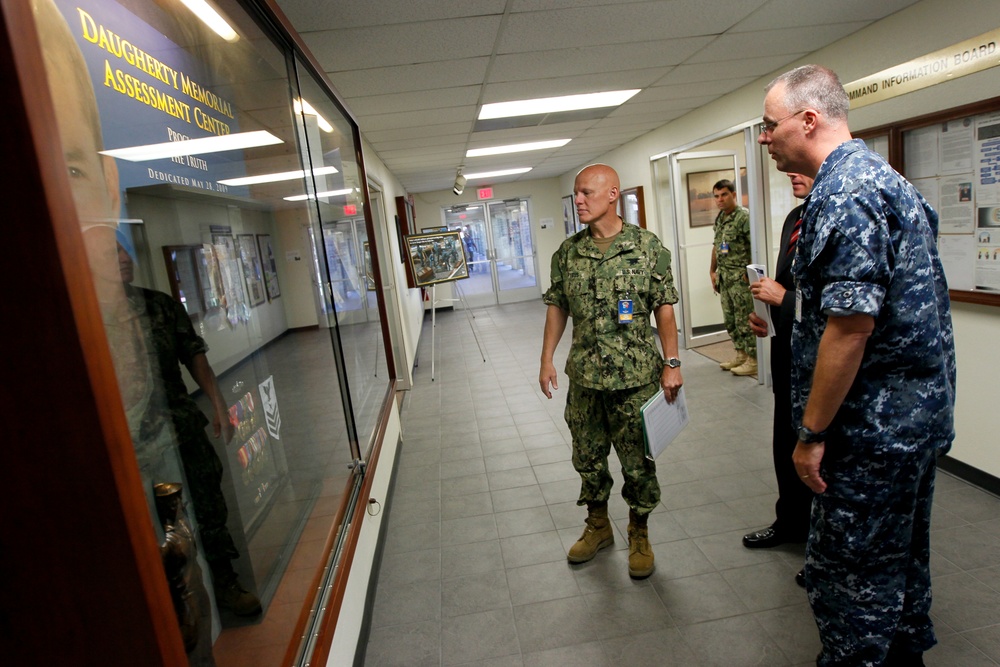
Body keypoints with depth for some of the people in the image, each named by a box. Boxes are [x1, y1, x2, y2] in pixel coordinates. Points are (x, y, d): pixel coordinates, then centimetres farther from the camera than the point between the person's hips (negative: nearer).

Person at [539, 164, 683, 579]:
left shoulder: (647, 246, -6)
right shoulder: (567, 252, 4)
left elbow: (664, 308, -5)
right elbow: (557, 308, 8)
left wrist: (672, 363, -8)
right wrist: (547, 360, 4)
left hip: (635, 377, -3)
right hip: (584, 376, 4)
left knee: (637, 462, 8)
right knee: (587, 456, 15)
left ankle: (639, 536, 30)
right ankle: (598, 527, 37)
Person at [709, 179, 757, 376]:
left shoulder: (744, 217, -12)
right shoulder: (718, 219, 12)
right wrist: (713, 271, 18)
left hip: (741, 277, -8)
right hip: (724, 277, 8)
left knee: (745, 319, -3)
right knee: (730, 319, 14)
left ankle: (753, 360, 7)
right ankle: (741, 354, 26)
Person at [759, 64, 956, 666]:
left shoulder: (843, 194, -21)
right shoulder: (882, 175, 12)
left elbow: (852, 324, -26)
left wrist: (813, 432, -19)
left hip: (872, 428, -11)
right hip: (921, 413, 11)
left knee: (849, 571, 5)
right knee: (903, 555, 24)